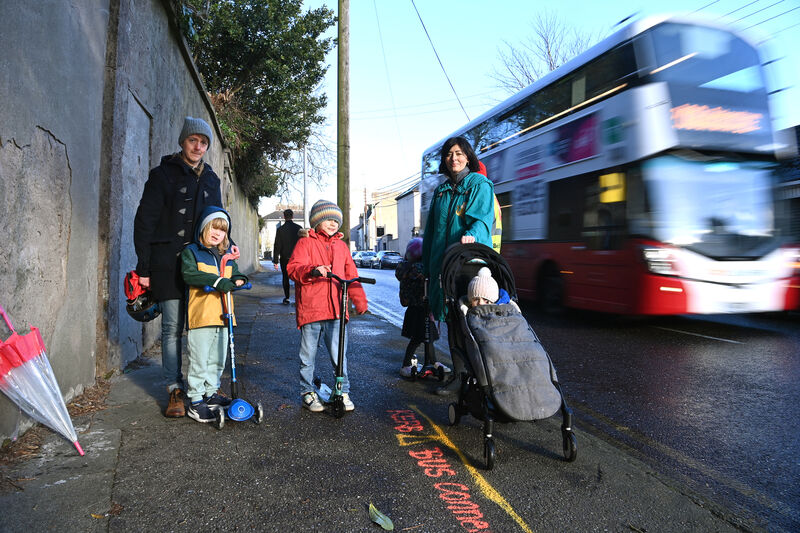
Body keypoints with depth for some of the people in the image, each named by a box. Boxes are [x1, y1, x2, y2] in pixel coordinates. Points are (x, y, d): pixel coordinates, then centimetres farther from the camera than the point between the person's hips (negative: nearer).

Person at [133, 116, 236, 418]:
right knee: (173, 328, -1)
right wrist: (144, 267, -8)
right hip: (170, 264, -4)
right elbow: (144, 221, -2)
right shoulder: (163, 174, 1)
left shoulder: (210, 179, 16)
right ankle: (175, 390, 8)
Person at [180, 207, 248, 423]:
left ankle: (211, 393, 31)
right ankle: (196, 401, 7)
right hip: (201, 314, -6)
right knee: (199, 360, -2)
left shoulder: (227, 255, 16)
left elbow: (235, 273, 20)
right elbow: (189, 274, -17)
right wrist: (217, 281, -26)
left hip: (222, 315, 6)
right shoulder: (191, 251, -3)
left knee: (217, 359, 16)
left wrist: (239, 279, -5)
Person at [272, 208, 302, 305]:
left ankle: (286, 298, 8)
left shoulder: (280, 229, -5)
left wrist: (275, 261, -1)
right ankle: (297, 297, 3)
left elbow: (277, 246, -5)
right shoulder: (298, 228, 0)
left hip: (285, 258, -1)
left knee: (286, 278, 9)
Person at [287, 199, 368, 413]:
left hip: (336, 310, 3)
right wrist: (313, 271, -30)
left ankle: (344, 392, 19)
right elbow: (293, 268, -11)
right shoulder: (305, 243, 3)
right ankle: (307, 392, 22)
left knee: (339, 354, 4)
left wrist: (360, 300, 15)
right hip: (310, 309, -3)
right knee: (308, 355, 7)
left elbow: (351, 275, 22)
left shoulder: (341, 246, 18)